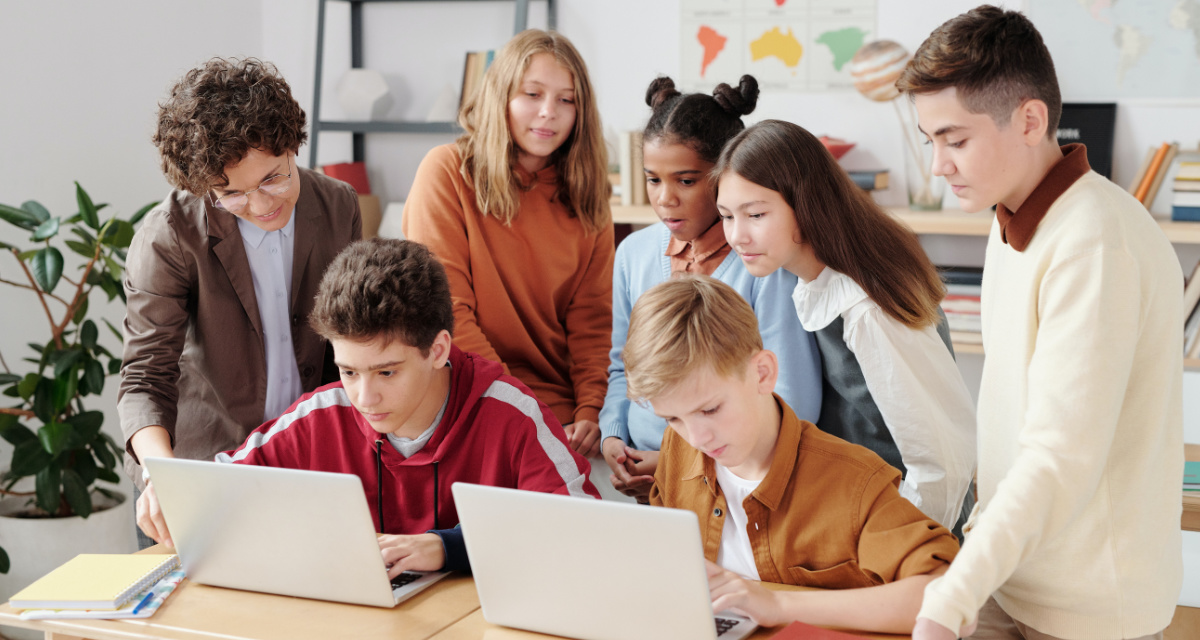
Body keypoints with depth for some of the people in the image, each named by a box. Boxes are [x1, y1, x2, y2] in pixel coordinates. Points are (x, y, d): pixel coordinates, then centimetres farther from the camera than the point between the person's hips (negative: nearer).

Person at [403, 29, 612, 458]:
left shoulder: (585, 197, 10)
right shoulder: (447, 172, -3)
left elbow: (591, 319, 8)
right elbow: (445, 312, -8)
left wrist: (591, 411, -9)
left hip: (564, 412, 4)